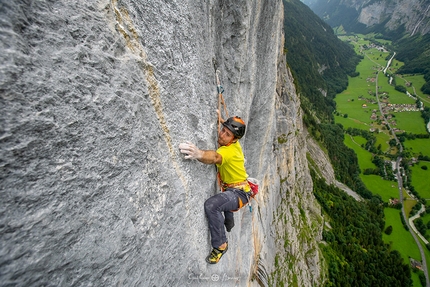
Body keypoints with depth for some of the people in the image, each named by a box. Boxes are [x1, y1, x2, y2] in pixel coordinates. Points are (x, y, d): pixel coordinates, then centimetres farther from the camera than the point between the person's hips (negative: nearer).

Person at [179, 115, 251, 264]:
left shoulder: (229, 150, -27)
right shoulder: (234, 144, -2)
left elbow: (214, 157, -51)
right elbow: (228, 126, 21)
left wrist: (199, 154, -69)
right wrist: (220, 119, 9)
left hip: (239, 193, -11)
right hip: (232, 190, 11)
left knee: (211, 205, -35)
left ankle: (220, 245, -15)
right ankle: (229, 224, 69)